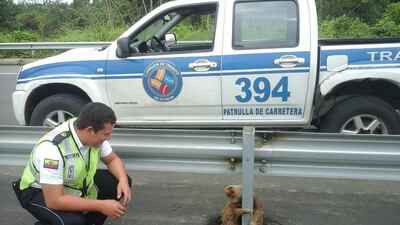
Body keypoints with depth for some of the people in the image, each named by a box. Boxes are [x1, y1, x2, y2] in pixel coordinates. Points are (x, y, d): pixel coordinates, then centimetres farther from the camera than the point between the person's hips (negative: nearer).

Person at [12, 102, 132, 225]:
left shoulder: (94, 134, -16)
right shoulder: (52, 148, -37)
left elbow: (112, 159, 0)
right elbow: (54, 201, -36)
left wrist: (123, 180, -21)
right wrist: (101, 206, -34)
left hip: (76, 184, 7)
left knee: (121, 181, -8)